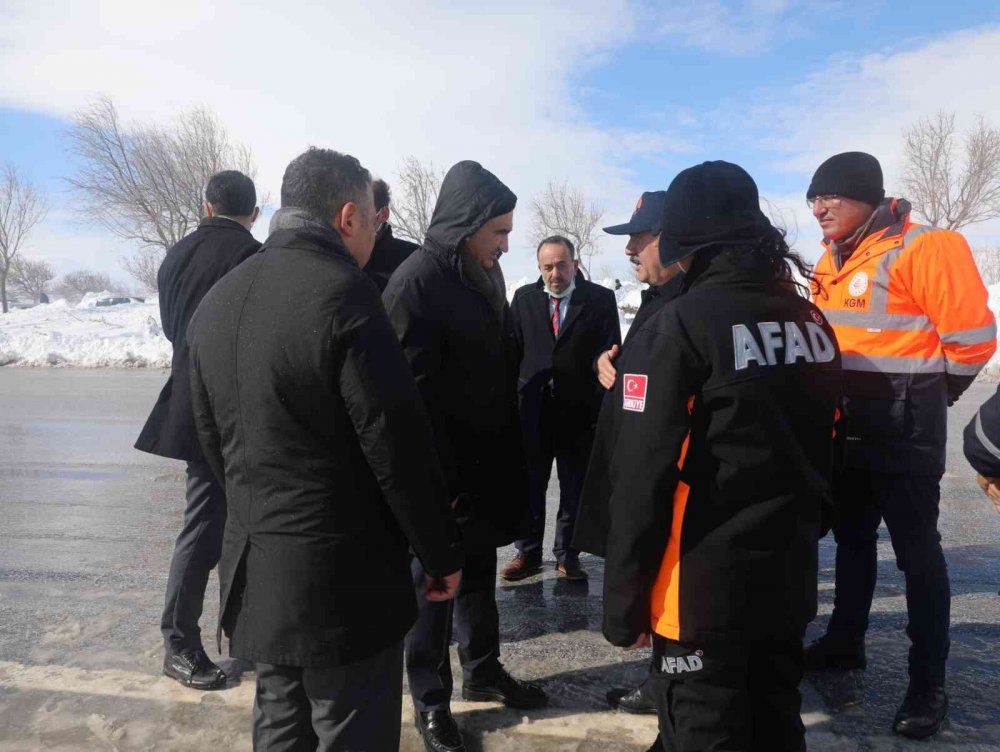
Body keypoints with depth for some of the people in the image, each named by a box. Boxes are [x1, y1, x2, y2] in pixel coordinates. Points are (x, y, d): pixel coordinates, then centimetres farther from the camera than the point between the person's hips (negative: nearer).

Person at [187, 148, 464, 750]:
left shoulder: (217, 301, 6)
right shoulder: (344, 294, -18)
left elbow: (214, 438, 14)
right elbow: (400, 446, -18)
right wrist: (443, 553, -5)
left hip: (253, 569, 8)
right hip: (342, 577, -7)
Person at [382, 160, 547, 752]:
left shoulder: (483, 275, 9)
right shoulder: (417, 282, -17)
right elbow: (413, 392, -21)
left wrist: (508, 455, 14)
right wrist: (440, 478, -21)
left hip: (487, 461, 8)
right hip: (442, 469, -8)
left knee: (479, 570, 20)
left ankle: (483, 670, 39)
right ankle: (432, 701, 26)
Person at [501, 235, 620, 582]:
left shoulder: (601, 299, -1)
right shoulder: (524, 298, 5)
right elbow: (513, 350, 6)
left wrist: (604, 407, -7)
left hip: (580, 411, -1)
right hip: (533, 410, 2)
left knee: (575, 489, 9)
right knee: (529, 486, 10)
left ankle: (567, 555, 24)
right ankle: (528, 553, 25)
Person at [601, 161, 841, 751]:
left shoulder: (675, 327, -17)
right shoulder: (811, 321, 4)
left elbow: (643, 477, -20)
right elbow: (828, 446, 13)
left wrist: (624, 601, -11)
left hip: (704, 587, -6)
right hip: (790, 576, 7)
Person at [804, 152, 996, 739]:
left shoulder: (923, 249, -16)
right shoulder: (833, 262, 9)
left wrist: (923, 396, -2)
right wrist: (838, 398, 17)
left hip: (902, 433, -7)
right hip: (845, 429, 8)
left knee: (917, 552, 3)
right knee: (852, 539, 18)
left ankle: (928, 683, 16)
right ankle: (846, 641, 34)